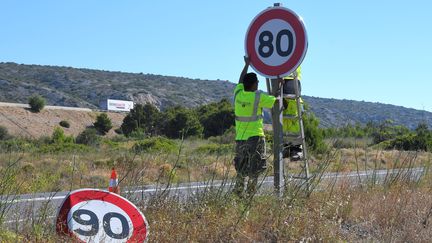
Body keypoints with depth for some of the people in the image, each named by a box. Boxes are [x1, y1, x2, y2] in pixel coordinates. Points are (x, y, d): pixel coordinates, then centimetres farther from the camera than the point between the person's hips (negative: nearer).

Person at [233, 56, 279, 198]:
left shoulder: (238, 93, 2)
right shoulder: (258, 97, -11)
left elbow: (240, 81, 22)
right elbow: (276, 101, -4)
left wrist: (247, 64, 29)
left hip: (240, 137, 5)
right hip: (255, 137, -5)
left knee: (241, 167, 16)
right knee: (255, 168, 2)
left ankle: (239, 191, 14)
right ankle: (250, 193, 0)